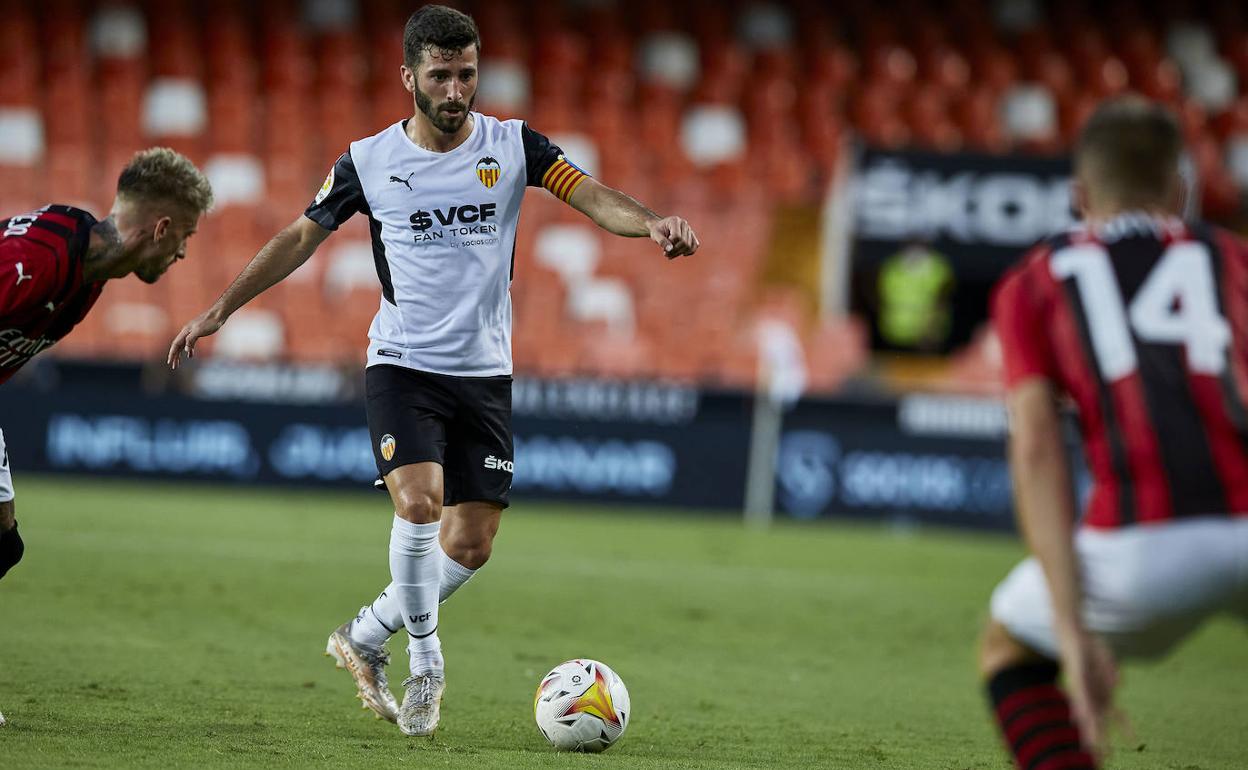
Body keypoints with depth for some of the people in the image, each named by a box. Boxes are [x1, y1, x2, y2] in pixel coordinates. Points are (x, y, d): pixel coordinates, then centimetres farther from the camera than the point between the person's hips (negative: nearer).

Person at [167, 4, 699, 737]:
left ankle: (365, 637, 23)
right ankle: (426, 663, -7)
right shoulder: (369, 162, -2)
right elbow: (301, 237, 10)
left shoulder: (513, 145, -1)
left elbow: (594, 196, -12)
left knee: (470, 547, 1)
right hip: (403, 367, -2)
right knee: (419, 502, -24)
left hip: (485, 374, 2)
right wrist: (220, 310, 8)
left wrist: (651, 223, -34)